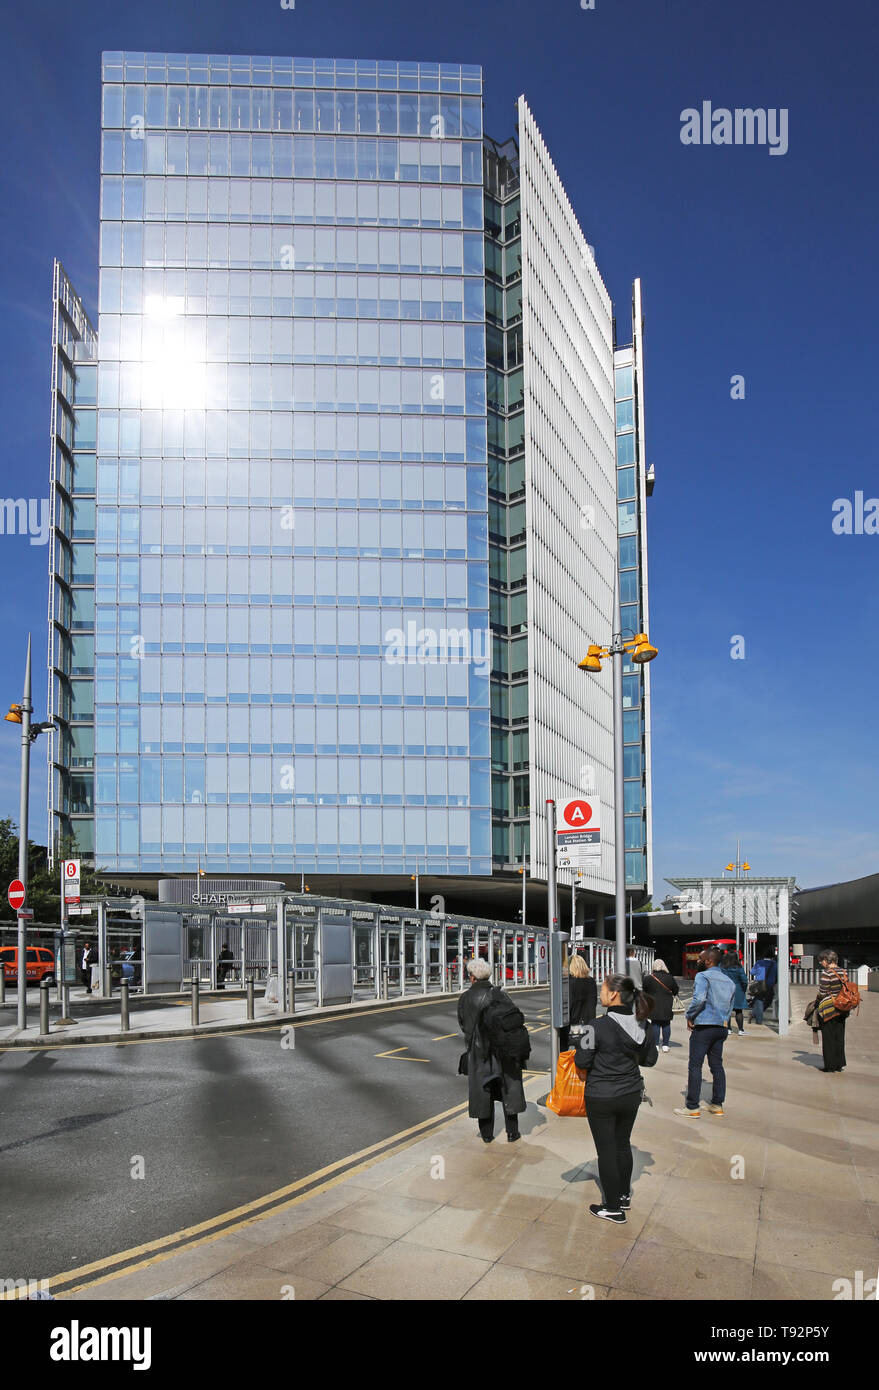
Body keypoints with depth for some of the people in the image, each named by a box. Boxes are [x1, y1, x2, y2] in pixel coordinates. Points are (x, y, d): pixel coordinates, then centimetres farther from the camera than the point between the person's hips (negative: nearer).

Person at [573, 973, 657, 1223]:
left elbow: (582, 1061, -17)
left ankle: (613, 1208, 17)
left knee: (606, 1150, 7)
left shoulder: (599, 1026, -24)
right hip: (631, 1095, 6)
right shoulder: (641, 1025, -5)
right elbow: (650, 1059, 6)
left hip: (602, 1098, -6)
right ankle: (624, 1196, 37)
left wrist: (582, 1042, 1)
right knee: (623, 1144, 22)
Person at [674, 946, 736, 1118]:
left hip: (704, 1026, -7)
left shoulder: (703, 976, -10)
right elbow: (730, 1007, 17)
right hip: (721, 1027, 7)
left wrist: (689, 1016, -12)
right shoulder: (729, 981, 14)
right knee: (717, 1065, 14)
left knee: (695, 1065, -2)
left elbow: (699, 999, -24)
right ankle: (717, 1105, 17)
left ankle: (692, 1107, -1)